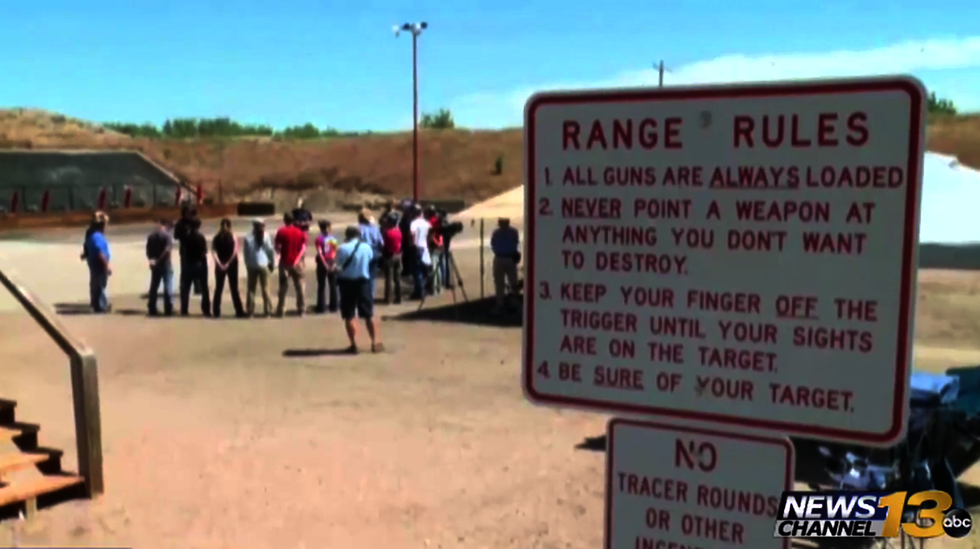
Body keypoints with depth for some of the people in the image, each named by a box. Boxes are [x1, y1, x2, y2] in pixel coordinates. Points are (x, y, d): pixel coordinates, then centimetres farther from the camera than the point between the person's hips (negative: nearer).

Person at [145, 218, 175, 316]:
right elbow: (168, 249, -21)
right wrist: (159, 260, -15)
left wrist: (151, 259, -1)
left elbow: (148, 250, 5)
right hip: (165, 264, -6)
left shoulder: (151, 235, 10)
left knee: (154, 287, 11)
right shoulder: (167, 235, -10)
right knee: (168, 287, -1)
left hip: (155, 265, 6)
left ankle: (152, 309, 13)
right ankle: (168, 310, -4)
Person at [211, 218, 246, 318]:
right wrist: (228, 263, -10)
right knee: (234, 288, 1)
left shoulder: (216, 238, 2)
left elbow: (213, 252, -5)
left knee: (218, 288, 8)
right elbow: (235, 252, -11)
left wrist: (220, 264, -9)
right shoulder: (234, 237, -3)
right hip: (232, 265, -2)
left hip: (220, 266, 2)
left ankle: (216, 311, 6)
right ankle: (239, 311, -2)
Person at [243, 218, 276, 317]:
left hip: (251, 267, 1)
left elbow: (246, 254, 1)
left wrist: (248, 265, 11)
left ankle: (250, 311, 3)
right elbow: (271, 251, -4)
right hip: (264, 266, -1)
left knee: (250, 289, 7)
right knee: (265, 288, 5)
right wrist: (272, 263, 7)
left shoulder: (248, 238, -2)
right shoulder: (266, 236, -5)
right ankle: (268, 310, 4)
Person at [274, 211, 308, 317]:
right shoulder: (300, 232, 4)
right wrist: (298, 258, -1)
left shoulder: (281, 232, -4)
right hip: (297, 263, 1)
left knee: (283, 286, 4)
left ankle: (281, 310, 4)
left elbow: (277, 248, -4)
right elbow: (303, 248, -3)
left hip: (285, 262, -1)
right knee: (300, 286, 7)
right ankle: (301, 310, 7)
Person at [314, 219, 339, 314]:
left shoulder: (319, 238, -8)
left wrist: (325, 264, -15)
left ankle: (321, 307, 3)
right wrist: (334, 263, -5)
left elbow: (320, 253, -16)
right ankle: (333, 306, 13)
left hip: (322, 263, -3)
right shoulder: (333, 238, 3)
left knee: (321, 285, 3)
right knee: (333, 285, 9)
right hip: (332, 263, 3)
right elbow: (336, 252, -3)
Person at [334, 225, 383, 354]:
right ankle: (375, 343, 12)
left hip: (347, 283, -2)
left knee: (349, 316, 6)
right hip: (363, 281, 2)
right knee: (369, 314, 10)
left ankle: (354, 345, 5)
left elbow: (339, 263, -5)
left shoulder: (342, 248, -10)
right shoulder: (366, 247, -3)